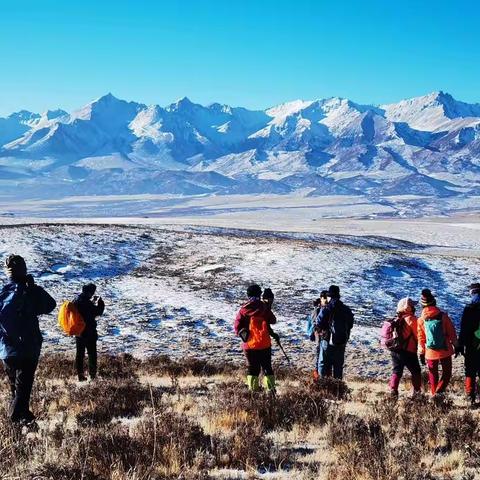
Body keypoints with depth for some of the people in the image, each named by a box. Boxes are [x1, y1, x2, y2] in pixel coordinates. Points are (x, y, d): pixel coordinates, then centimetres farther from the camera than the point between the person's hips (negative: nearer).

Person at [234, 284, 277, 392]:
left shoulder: (243, 309, -4)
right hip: (265, 344, 0)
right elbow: (273, 321, 7)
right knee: (267, 367, 10)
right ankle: (270, 389, 6)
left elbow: (237, 326, -6)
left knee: (252, 369, 9)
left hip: (249, 344, 0)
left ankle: (253, 390, 5)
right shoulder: (264, 307, -5)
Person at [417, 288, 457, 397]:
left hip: (430, 353, 1)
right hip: (445, 351, -1)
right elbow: (452, 332, -3)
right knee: (447, 373, 11)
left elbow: (421, 338, 2)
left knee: (433, 375, 18)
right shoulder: (443, 316, -11)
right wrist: (455, 345, 11)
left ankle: (434, 395, 24)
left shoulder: (421, 320, -7)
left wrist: (421, 353, 13)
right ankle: (438, 392, -6)